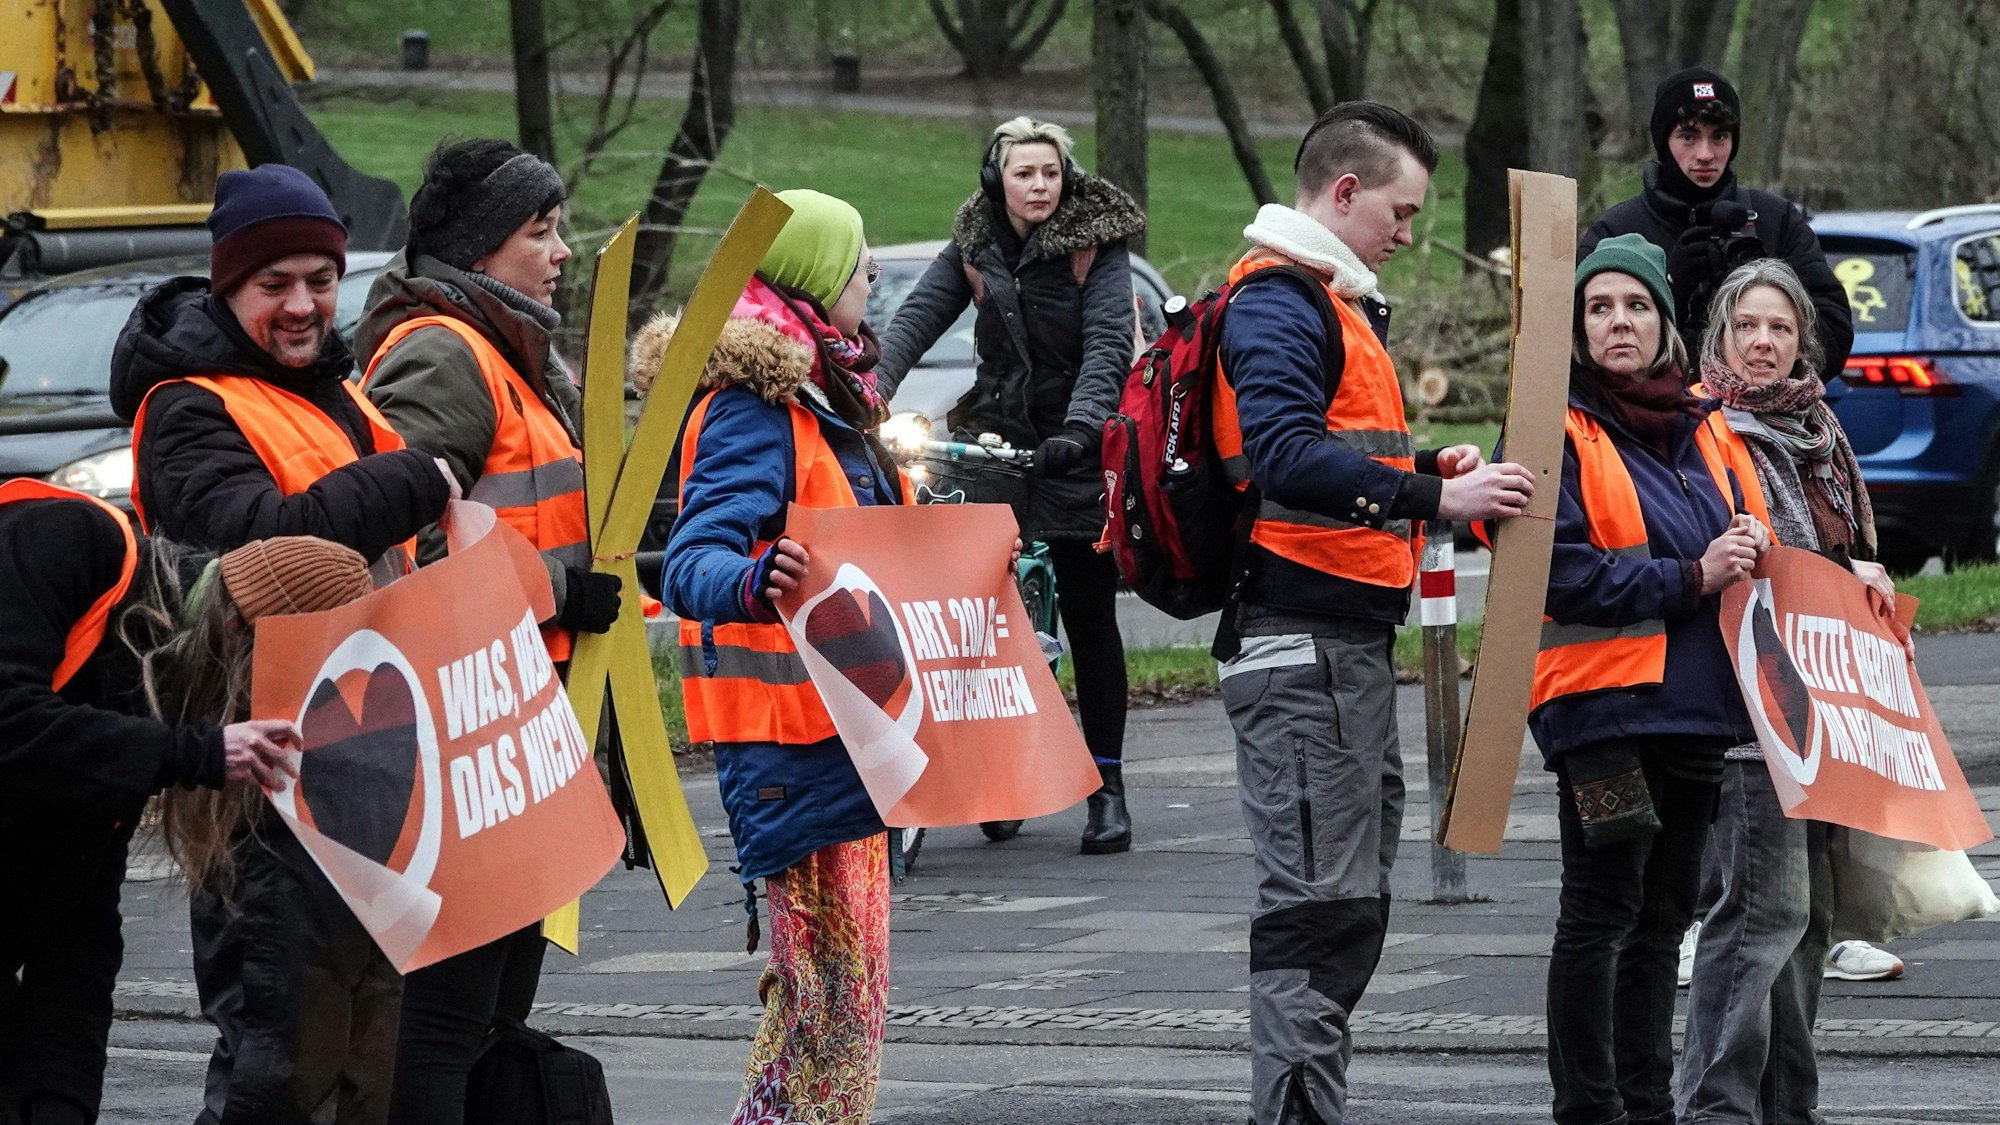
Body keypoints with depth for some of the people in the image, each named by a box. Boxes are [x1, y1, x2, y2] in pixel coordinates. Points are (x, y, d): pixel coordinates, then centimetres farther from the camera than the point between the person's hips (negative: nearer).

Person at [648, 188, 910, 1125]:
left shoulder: (824, 399, 18)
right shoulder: (754, 408, -14)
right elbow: (691, 565, -27)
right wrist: (756, 583, -47)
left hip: (843, 729, 10)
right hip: (785, 737, -10)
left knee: (850, 986, 13)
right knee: (830, 988, -13)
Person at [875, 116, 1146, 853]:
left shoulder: (1097, 246, -7)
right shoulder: (974, 249, 4)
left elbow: (1107, 343, -18)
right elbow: (916, 319, -7)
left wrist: (1080, 427, -34)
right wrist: (870, 395, -24)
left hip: (1075, 458, -3)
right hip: (995, 445, 3)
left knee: (1090, 621, 0)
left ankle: (1105, 787, 5)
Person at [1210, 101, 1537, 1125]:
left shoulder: (1335, 303, 22)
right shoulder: (1280, 303, -12)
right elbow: (1286, 458, -26)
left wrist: (1428, 467, 9)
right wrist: (1432, 495, -28)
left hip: (1348, 645, 11)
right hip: (1302, 645, -11)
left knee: (1350, 903, 16)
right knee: (1318, 906, -12)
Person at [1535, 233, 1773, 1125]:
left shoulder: (1704, 430, 16)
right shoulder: (1557, 431, -5)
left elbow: (1749, 534, 24)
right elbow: (1557, 570, -14)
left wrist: (1748, 552, -1)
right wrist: (1689, 578, -17)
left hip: (1698, 704, 7)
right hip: (1601, 701, -7)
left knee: (1662, 916, 13)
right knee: (1601, 912, -7)